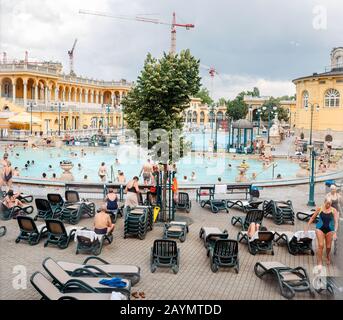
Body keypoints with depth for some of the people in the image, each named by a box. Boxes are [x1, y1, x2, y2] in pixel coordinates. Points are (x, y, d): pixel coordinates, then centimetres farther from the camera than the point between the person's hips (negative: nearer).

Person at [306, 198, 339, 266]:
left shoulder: (333, 210, -7)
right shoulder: (319, 209, -5)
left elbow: (336, 222, -11)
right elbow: (312, 218, 5)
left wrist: (335, 232, -22)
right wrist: (307, 226, 5)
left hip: (329, 230, 1)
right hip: (320, 229, -1)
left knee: (328, 247, 9)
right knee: (320, 245, -10)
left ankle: (328, 257, 42)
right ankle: (319, 262, 0)